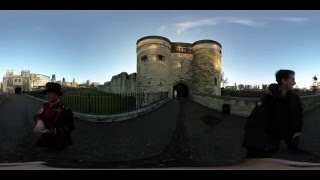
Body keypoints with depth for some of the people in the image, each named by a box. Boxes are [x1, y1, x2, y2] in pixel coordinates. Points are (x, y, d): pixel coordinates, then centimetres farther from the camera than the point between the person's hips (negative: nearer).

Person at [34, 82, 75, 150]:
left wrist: (49, 131, -26)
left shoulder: (65, 110, -20)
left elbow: (68, 129, -20)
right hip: (45, 141, 6)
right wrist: (39, 121, -17)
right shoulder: (46, 106, 1)